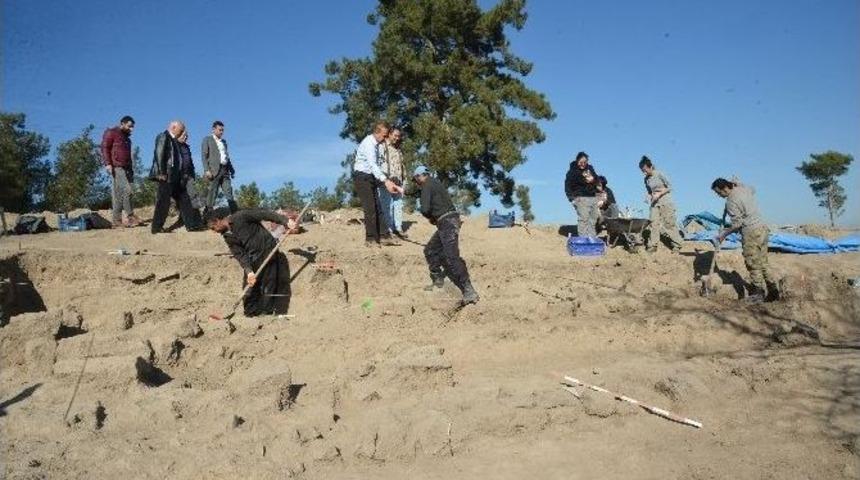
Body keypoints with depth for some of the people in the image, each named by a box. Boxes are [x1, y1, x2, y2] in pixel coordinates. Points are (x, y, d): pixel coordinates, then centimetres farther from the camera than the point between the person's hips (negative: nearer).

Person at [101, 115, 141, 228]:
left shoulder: (126, 137, 25)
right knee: (126, 190, -17)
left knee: (118, 194, 5)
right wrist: (108, 163, -17)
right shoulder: (111, 133, 2)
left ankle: (117, 221, 4)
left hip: (126, 168, 8)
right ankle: (130, 217, -14)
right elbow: (104, 148, -7)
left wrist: (131, 168, 26)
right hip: (116, 168, -8)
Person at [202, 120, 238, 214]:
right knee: (212, 192, -7)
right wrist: (207, 170, -14)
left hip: (225, 170, 5)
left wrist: (231, 169, 15)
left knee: (229, 192, -1)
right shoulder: (207, 139, 6)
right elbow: (204, 155, -3)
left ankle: (235, 212, -6)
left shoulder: (224, 141, 24)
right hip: (214, 170, -5)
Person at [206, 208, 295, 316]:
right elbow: (239, 255, -2)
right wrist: (248, 271, -17)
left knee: (268, 290, -4)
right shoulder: (227, 237, 8)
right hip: (252, 263, 7)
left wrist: (285, 221, -23)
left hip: (268, 255, -7)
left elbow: (264, 214, -14)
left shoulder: (241, 217, -10)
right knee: (249, 291, 9)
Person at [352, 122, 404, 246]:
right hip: (362, 177, -9)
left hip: (371, 178, 9)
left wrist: (386, 180, 7)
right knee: (370, 208, -10)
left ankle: (384, 235, 7)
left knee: (377, 208, 6)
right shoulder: (368, 144, -19)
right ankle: (370, 239, -4)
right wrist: (386, 181, -41)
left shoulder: (376, 144, 10)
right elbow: (372, 165, -32)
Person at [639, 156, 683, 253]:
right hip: (654, 204, 5)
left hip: (665, 202, -5)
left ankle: (676, 246, 2)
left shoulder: (659, 174, -9)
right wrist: (649, 197, -3)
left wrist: (659, 194, -16)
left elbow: (669, 187, -6)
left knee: (669, 224, -4)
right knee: (653, 224, -5)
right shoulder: (646, 179, 7)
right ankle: (652, 246, -4)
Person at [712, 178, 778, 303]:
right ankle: (772, 290, 14)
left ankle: (759, 293, 5)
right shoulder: (743, 189, 9)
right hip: (762, 228, 9)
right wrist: (737, 184, 38)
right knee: (762, 263, 13)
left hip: (751, 232, -9)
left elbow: (737, 223, -17)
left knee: (752, 264, 0)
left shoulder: (731, 201, -17)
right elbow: (752, 190, 36)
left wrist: (723, 234, -6)